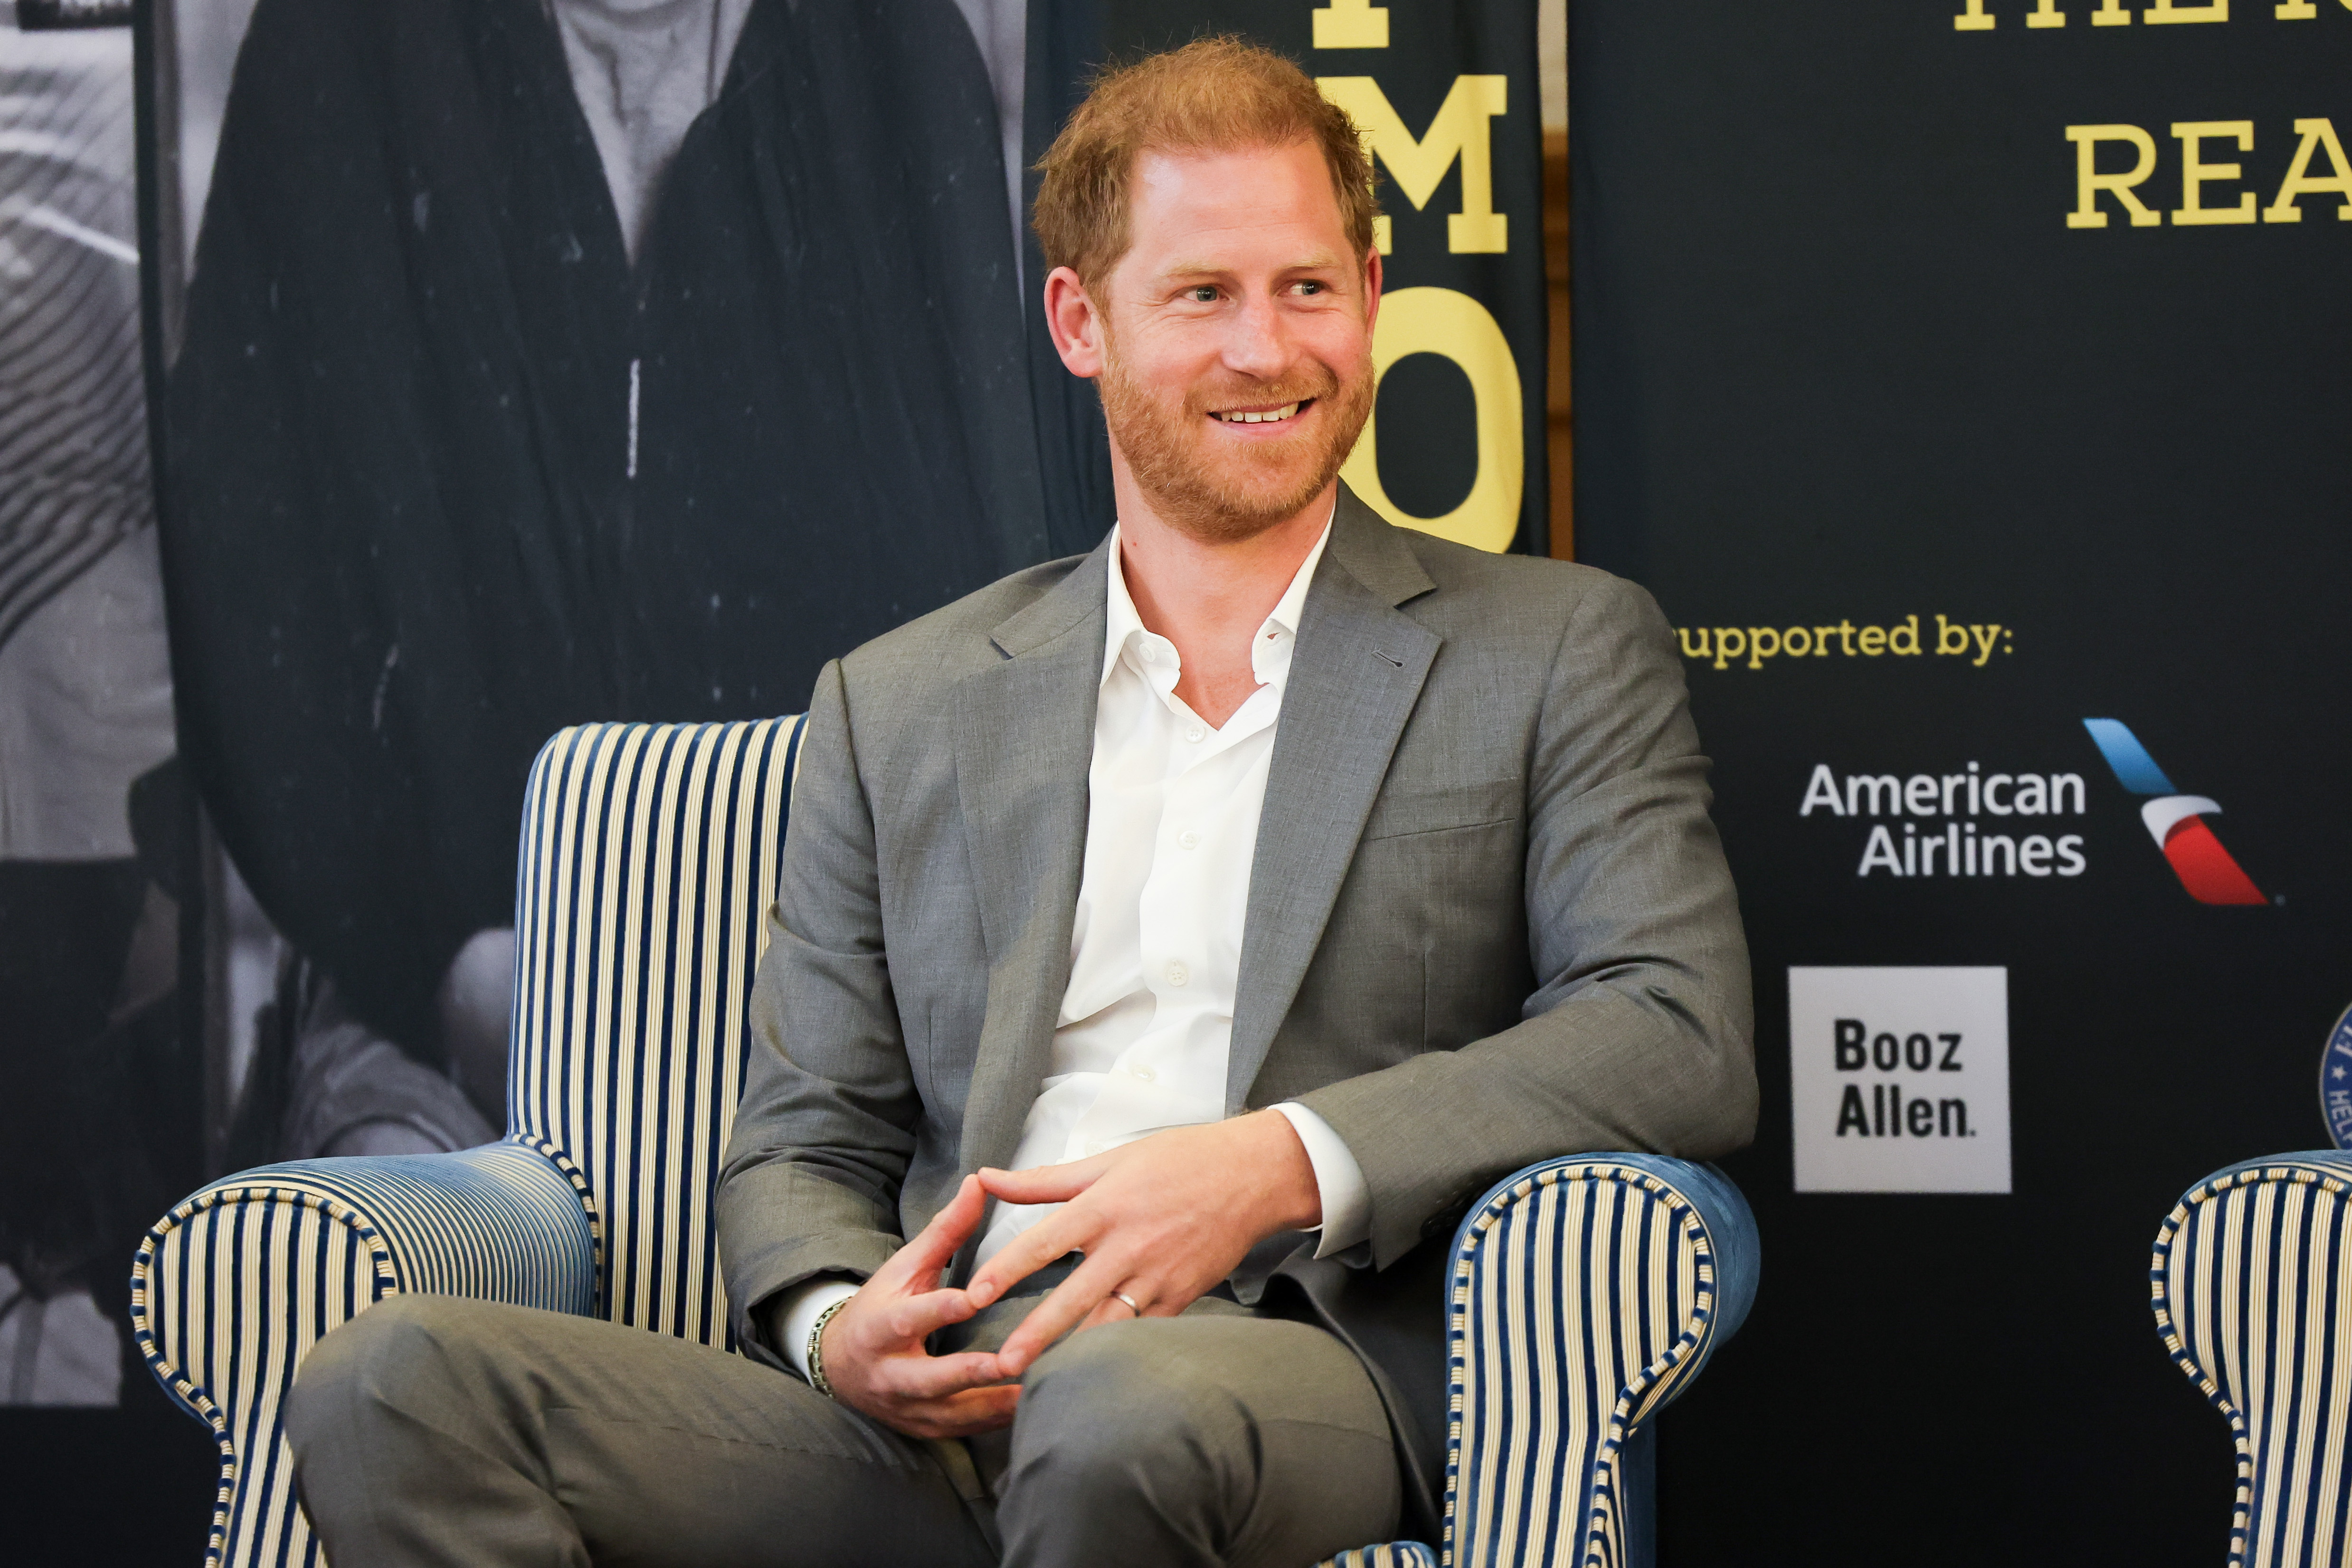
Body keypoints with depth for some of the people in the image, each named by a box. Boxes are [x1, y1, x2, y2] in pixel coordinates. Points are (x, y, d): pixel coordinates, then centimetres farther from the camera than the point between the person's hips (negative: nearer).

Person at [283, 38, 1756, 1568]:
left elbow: (1685, 1039, -1)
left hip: (1313, 1372, -3)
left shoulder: (1562, 654, 13)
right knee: (398, 1384, -22)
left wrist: (1286, 1161, -15)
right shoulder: (900, 708, 20)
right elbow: (801, 1148, 19)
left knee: (1122, 1400, -42)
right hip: (934, 1412, 4)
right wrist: (840, 1326, -7)